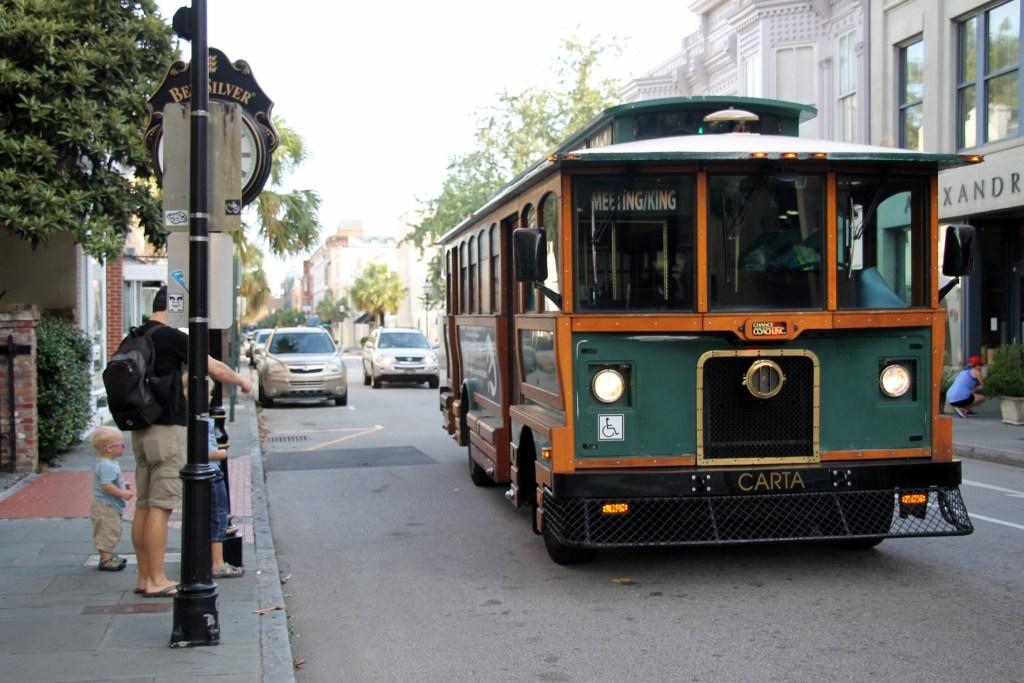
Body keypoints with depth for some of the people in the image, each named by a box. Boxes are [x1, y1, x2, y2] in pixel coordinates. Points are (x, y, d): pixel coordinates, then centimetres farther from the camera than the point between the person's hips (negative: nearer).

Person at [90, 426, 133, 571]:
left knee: (110, 533, 20)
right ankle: (105, 559, 0)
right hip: (106, 506, -11)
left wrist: (122, 487, 16)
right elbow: (106, 485, -30)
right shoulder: (107, 466, -23)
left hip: (110, 506, 11)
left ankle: (108, 555, 31)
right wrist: (122, 494, -26)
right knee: (108, 532, -5)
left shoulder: (108, 463, 12)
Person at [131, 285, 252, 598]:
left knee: (143, 506, 10)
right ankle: (156, 581, -1)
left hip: (141, 429, 8)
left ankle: (144, 578, 16)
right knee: (160, 507, -5)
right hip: (167, 429, -8)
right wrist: (242, 381, 9)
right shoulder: (171, 337, -13)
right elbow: (216, 369, -9)